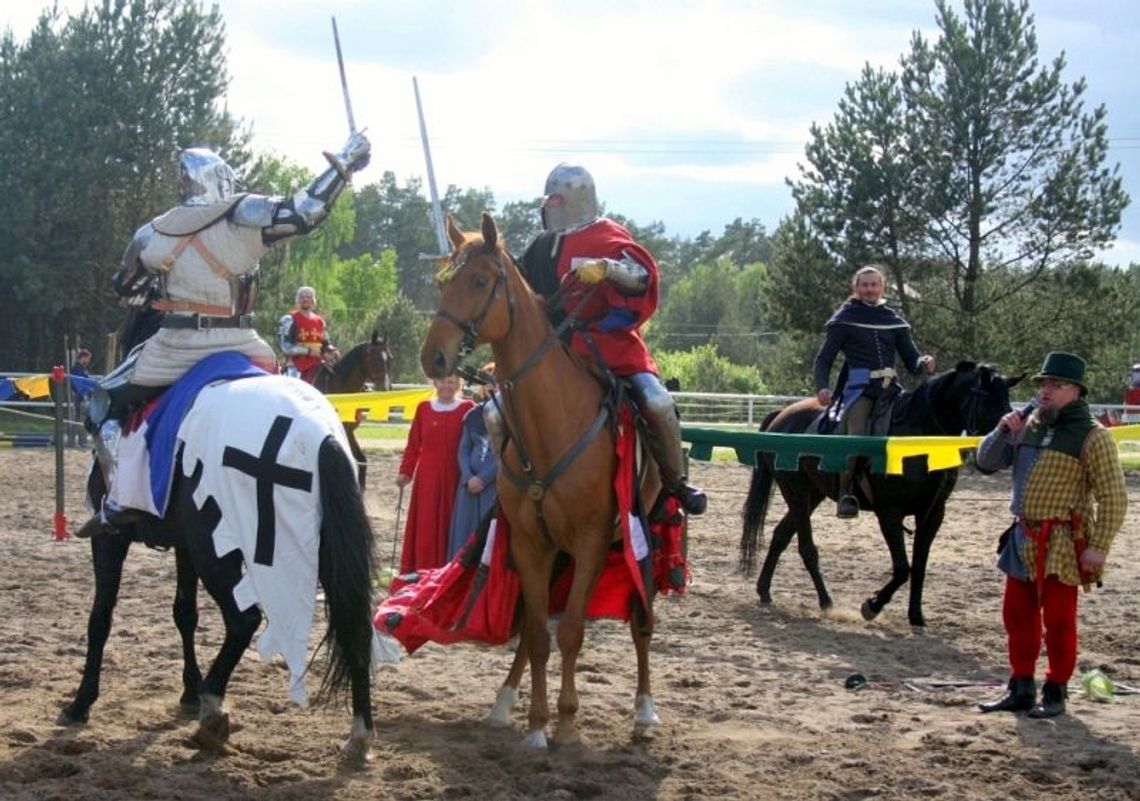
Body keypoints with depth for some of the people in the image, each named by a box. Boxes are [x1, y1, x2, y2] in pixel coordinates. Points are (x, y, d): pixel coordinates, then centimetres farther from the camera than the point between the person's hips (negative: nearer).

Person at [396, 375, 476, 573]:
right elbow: (413, 444, 7)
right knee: (425, 526, 5)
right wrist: (405, 472, -1)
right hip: (427, 477, 2)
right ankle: (423, 571, 12)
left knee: (451, 525, 2)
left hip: (455, 478, -2)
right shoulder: (424, 408, 6)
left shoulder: (467, 408, 0)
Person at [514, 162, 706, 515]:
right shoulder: (542, 247, 13)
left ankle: (675, 481, -3)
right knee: (499, 415, -6)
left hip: (613, 352, -5)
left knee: (658, 405, -25)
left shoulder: (607, 237, -3)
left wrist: (606, 267, -36)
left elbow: (642, 274, -21)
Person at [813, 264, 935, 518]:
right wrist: (822, 387, -14)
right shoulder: (845, 319, 9)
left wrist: (924, 364, -8)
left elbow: (911, 361, 16)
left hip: (890, 388, 4)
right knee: (857, 437, -26)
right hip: (859, 387, -4)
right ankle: (845, 495, -20)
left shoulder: (894, 320, 18)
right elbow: (824, 359, 5)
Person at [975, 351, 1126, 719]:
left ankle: (1055, 693, 13)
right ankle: (1021, 689, 24)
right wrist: (1002, 432, -4)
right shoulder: (1028, 424, 11)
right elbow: (987, 463, 14)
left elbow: (1113, 497, -11)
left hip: (1061, 543, -7)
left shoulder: (1091, 435, -9)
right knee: (1017, 615, 12)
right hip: (1023, 538, 7)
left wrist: (1098, 548, -15)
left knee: (1058, 619, 1)